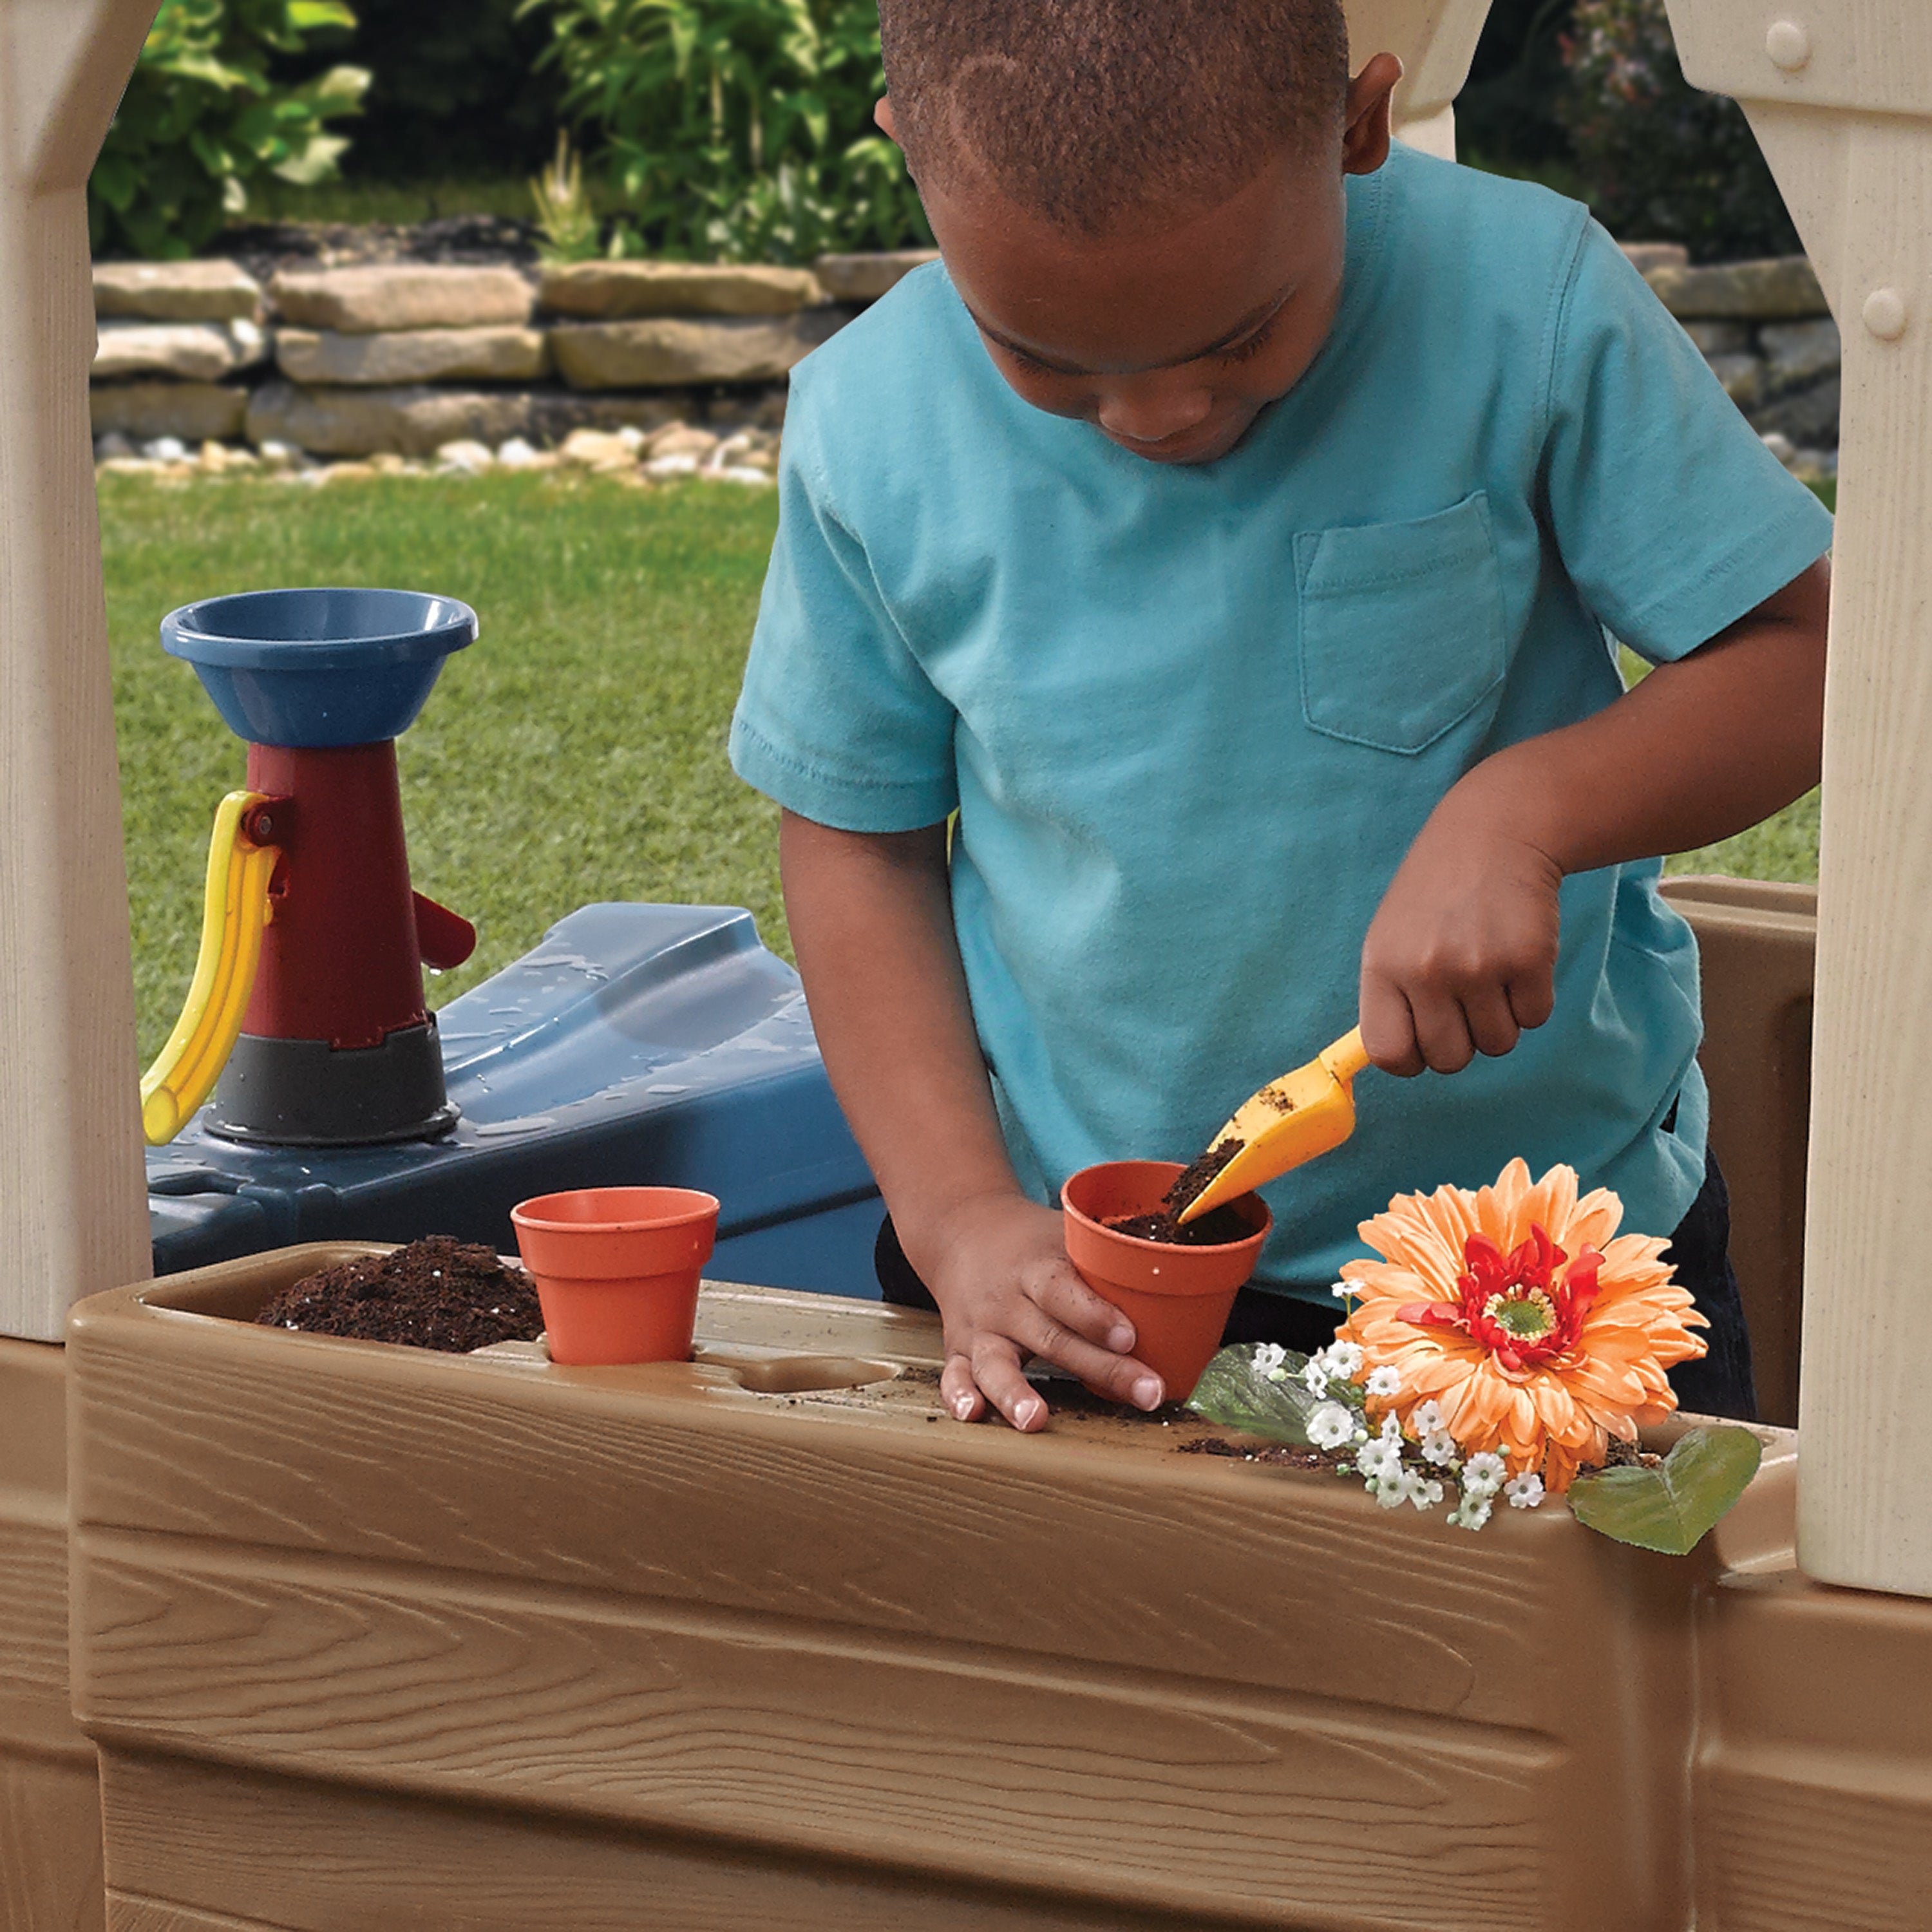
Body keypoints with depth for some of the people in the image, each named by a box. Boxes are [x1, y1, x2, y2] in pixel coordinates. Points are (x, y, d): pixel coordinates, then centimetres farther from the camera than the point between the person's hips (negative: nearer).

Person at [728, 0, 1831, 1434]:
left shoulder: (1525, 303, -17)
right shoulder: (872, 428, -10)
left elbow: (1809, 652, -11)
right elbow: (859, 837, 1)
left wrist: (1525, 809, -29)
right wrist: (961, 1217, -10)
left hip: (1548, 1250, -2)